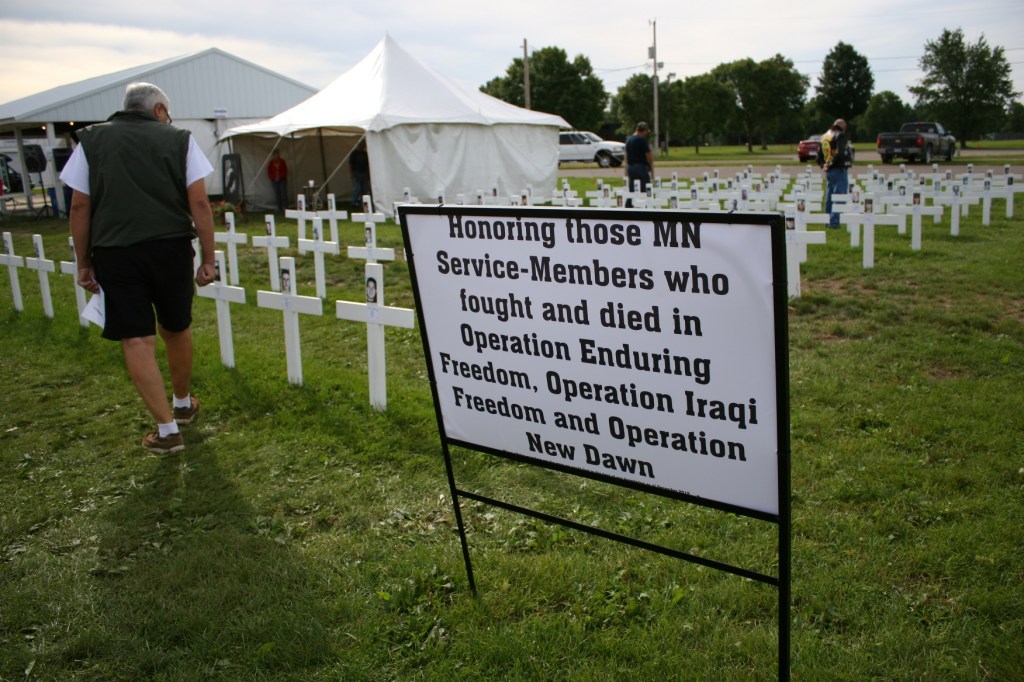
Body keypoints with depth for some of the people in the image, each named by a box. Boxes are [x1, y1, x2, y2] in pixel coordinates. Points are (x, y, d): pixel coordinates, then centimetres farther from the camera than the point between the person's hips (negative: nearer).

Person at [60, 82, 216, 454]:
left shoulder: (91, 139, 11)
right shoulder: (179, 139, 7)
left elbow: (80, 206, 6)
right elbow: (199, 203, -1)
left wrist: (84, 263, 12)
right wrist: (208, 258, 3)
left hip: (115, 252, 0)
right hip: (170, 248, 0)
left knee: (136, 340, 2)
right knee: (177, 329, 18)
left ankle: (168, 430, 2)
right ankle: (183, 404, 36)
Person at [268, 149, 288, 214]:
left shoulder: (282, 162, 0)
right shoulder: (271, 163, 2)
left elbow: (285, 171, -1)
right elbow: (269, 172, 3)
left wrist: (280, 176, -12)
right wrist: (274, 178, -11)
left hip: (282, 180, -1)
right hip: (274, 181, 1)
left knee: (283, 194, -9)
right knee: (277, 195, 0)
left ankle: (285, 208, -8)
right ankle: (279, 209, 3)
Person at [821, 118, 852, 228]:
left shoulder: (825, 136, 12)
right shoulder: (840, 135, -11)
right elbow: (840, 153, -24)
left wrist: (824, 165, 11)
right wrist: (831, 164, -15)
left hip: (829, 171, 8)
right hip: (839, 169, -8)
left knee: (829, 196, 14)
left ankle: (827, 220, 19)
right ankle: (834, 221, -9)